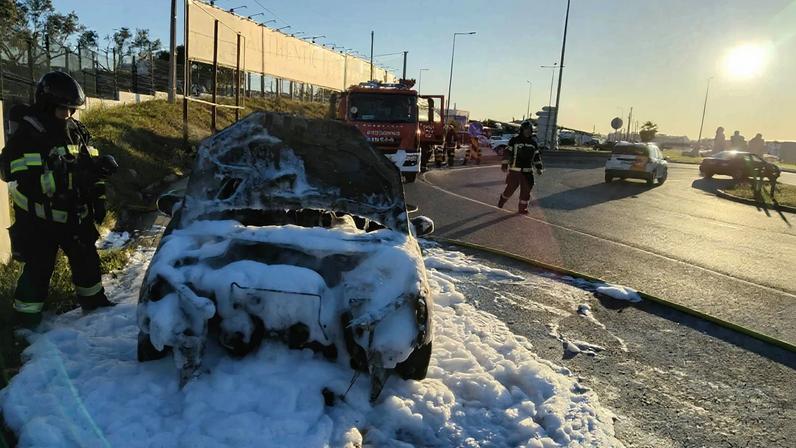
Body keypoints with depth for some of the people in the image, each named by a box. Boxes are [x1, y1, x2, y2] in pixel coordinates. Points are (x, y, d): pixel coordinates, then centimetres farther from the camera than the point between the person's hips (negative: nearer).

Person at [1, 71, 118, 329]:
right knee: (37, 270, 2)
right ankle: (27, 322, 19)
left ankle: (93, 300, 38)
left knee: (87, 259, 18)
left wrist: (97, 197, 7)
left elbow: (90, 165, 14)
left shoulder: (76, 131, 3)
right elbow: (28, 184, -28)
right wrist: (74, 173, -36)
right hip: (39, 220, -6)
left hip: (75, 216, 6)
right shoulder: (27, 138, -18)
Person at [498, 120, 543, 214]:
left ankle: (522, 208, 17)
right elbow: (507, 152, -4)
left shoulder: (533, 142, 8)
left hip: (527, 171, 4)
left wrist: (539, 168, 9)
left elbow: (537, 156, 15)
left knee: (526, 190, 4)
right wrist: (504, 165, -10)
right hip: (514, 170, -4)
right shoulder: (514, 140, -5)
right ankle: (501, 202, 28)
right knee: (510, 188, 3)